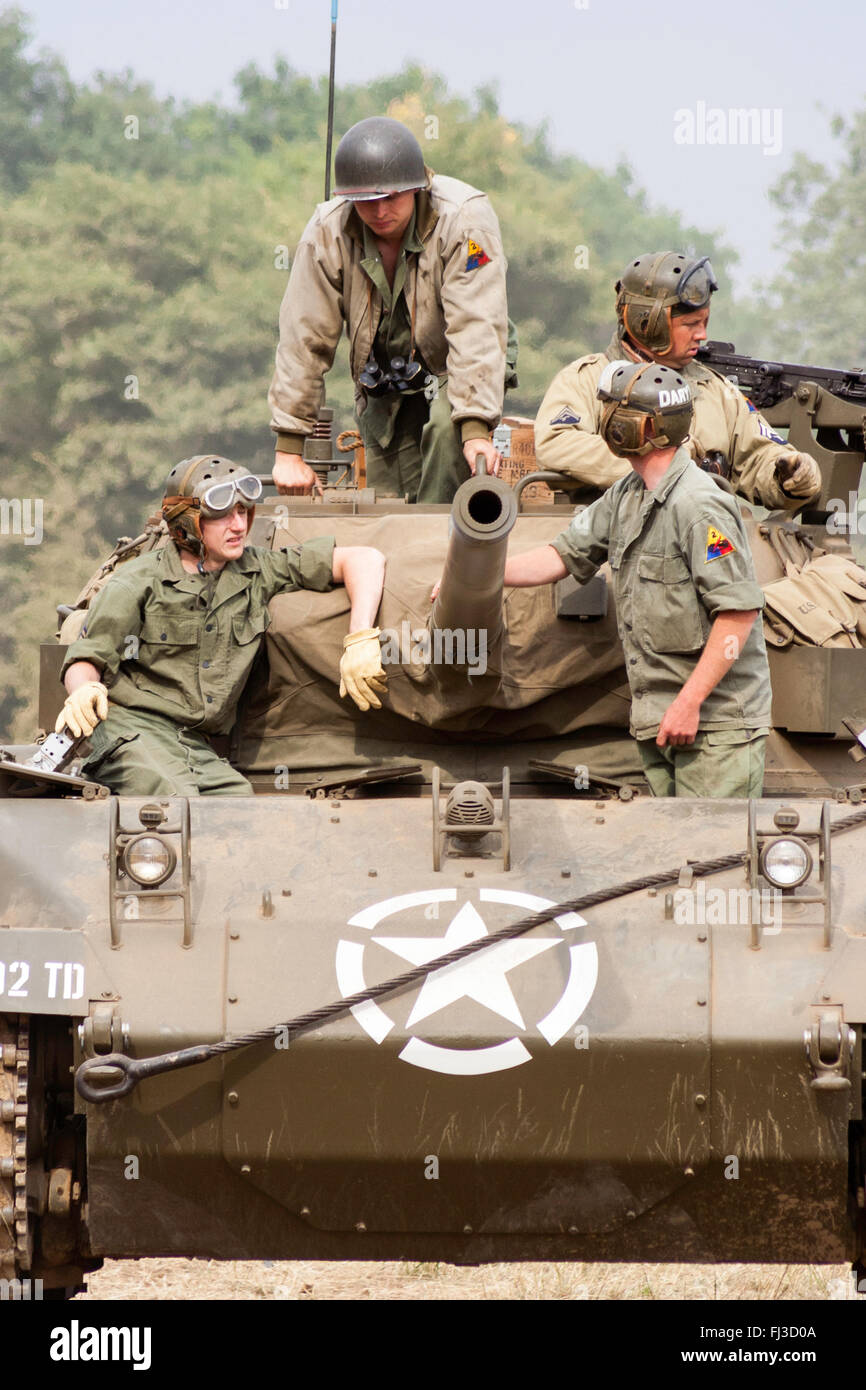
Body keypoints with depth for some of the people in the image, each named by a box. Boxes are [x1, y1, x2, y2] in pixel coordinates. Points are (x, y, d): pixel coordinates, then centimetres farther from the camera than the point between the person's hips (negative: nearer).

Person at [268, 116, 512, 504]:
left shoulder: (464, 218, -26)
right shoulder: (328, 231, -17)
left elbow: (476, 328, -32)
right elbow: (304, 337, -14)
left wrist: (476, 428, -42)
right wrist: (289, 448, -16)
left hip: (454, 373, -3)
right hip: (385, 392, 3)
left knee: (447, 426, -34)